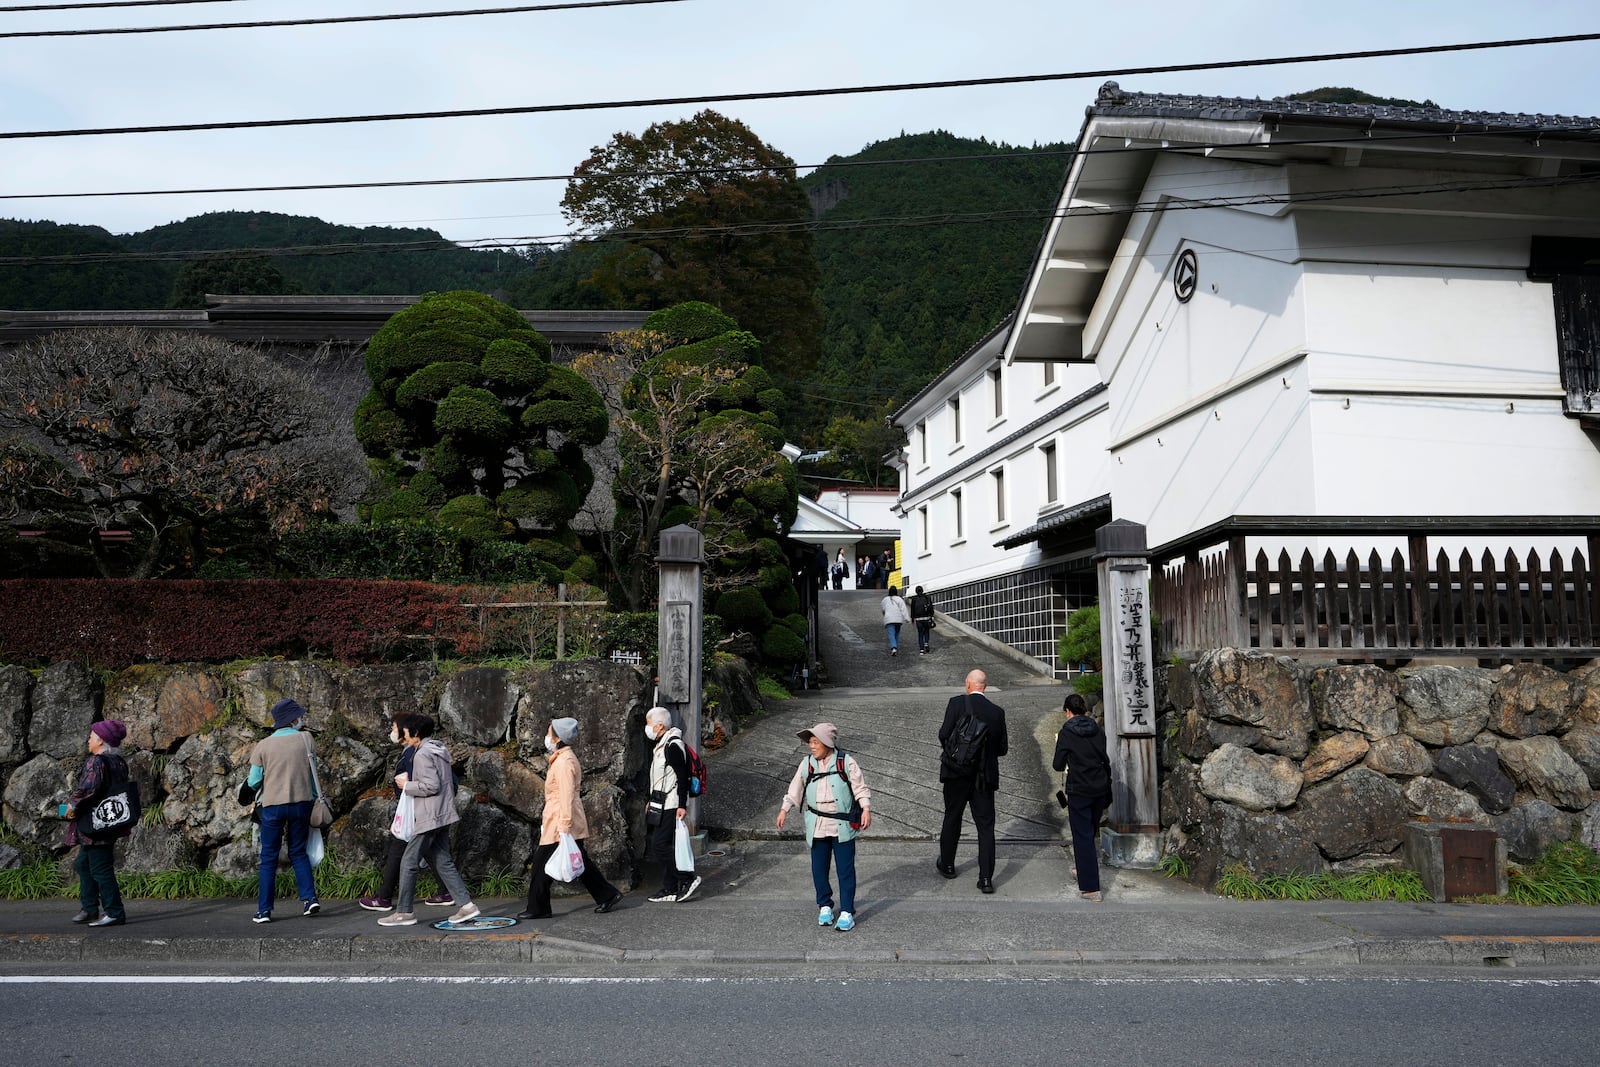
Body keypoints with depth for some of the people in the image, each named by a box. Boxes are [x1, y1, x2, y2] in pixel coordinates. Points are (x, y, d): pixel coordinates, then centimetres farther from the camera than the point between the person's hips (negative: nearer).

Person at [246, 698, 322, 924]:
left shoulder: (263, 745, -3)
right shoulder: (305, 740, -2)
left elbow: (254, 782, 0)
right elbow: (312, 773, 4)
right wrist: (314, 797, 16)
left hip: (273, 806, -1)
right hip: (301, 802, 1)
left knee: (269, 858, 9)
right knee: (298, 852, 16)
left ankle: (264, 910, 10)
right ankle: (310, 897, 6)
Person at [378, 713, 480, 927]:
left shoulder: (422, 754, -14)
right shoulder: (440, 749, 15)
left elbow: (432, 785, -21)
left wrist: (407, 785, -7)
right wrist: (411, 779, 17)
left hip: (430, 818, -10)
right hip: (443, 816, 10)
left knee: (409, 861, 1)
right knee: (442, 862, 10)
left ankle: (404, 912, 9)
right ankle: (466, 905, 5)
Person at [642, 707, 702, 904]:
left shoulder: (673, 746, -17)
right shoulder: (660, 745, 16)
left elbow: (682, 777, -20)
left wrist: (682, 806, -23)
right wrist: (652, 802, 26)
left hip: (671, 806, -10)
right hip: (661, 805, 10)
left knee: (660, 845, -11)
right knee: (664, 846, 11)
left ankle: (688, 878, -2)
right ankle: (670, 890, 16)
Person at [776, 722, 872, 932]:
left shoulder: (847, 763, -7)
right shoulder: (807, 764, 3)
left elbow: (861, 788, -4)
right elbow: (795, 789, 14)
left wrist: (866, 809, -15)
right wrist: (785, 809, 12)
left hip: (842, 826, -3)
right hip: (817, 826, 3)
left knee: (845, 869, 1)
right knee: (819, 868, 10)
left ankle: (847, 911, 10)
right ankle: (825, 906, 27)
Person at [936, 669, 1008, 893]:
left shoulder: (957, 703, -9)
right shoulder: (997, 712, 1)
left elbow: (944, 734, -14)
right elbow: (1002, 748, 5)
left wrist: (951, 751, 7)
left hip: (957, 773, -1)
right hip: (984, 776, 1)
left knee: (952, 819, 16)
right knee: (986, 826, 4)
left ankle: (947, 865, 31)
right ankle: (986, 878, -1)